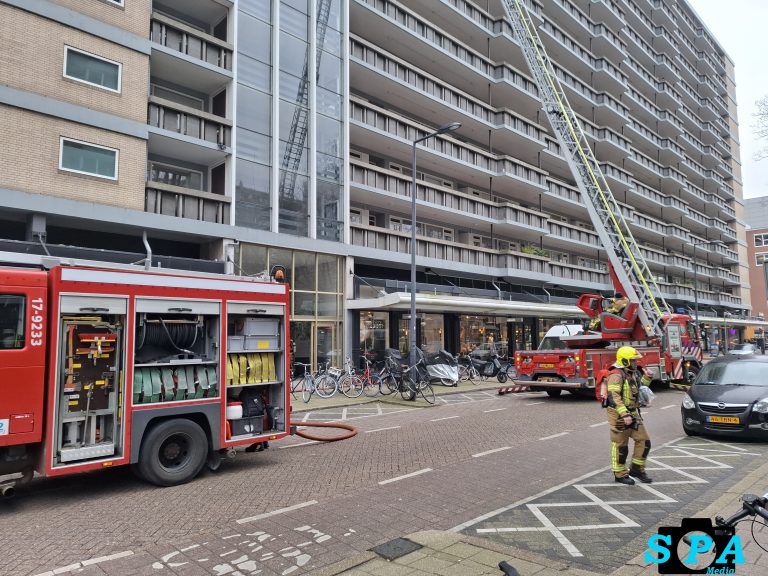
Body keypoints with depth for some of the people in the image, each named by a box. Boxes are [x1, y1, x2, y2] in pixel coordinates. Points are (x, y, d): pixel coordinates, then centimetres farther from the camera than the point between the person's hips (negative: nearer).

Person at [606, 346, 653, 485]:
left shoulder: (633, 373, 9)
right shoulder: (616, 375, -20)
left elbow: (640, 385, 28)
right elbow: (614, 397, -27)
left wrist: (647, 377, 8)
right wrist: (624, 415, -32)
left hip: (633, 413, 9)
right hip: (619, 415, -8)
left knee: (644, 441, 9)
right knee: (620, 445, 3)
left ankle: (637, 469, 24)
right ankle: (620, 474, 16)